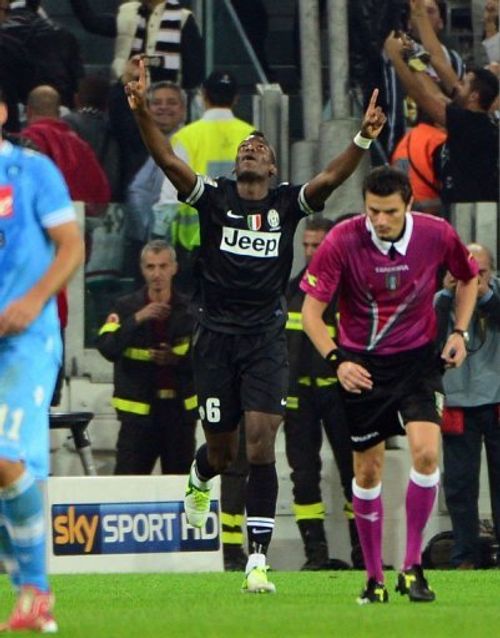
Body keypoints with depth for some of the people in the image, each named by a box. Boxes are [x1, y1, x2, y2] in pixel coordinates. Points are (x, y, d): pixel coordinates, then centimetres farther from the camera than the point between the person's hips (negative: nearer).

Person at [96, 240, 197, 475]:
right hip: (138, 409, -2)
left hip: (180, 409, 2)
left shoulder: (189, 310, 4)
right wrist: (136, 320, -25)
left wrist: (176, 360, -17)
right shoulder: (126, 307, 1)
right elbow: (107, 349, -14)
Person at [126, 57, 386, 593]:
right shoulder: (214, 197, 2)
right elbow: (168, 161, -10)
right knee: (222, 450, 8)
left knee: (261, 445, -11)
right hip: (215, 333, 0)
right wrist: (142, 115, -25)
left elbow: (330, 178, -11)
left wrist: (363, 139, -28)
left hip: (265, 337, 0)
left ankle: (258, 558, -10)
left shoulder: (287, 203, 4)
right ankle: (200, 479, 48)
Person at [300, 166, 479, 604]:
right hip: (362, 365, 0)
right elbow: (311, 310, -13)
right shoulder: (342, 241, -17)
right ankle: (374, 578, 17)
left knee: (426, 451, -19)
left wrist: (459, 331, -1)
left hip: (418, 358, 0)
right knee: (368, 471, 4)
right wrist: (337, 360, -28)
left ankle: (412, 567, -8)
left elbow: (469, 277, 11)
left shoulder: (437, 235, -11)